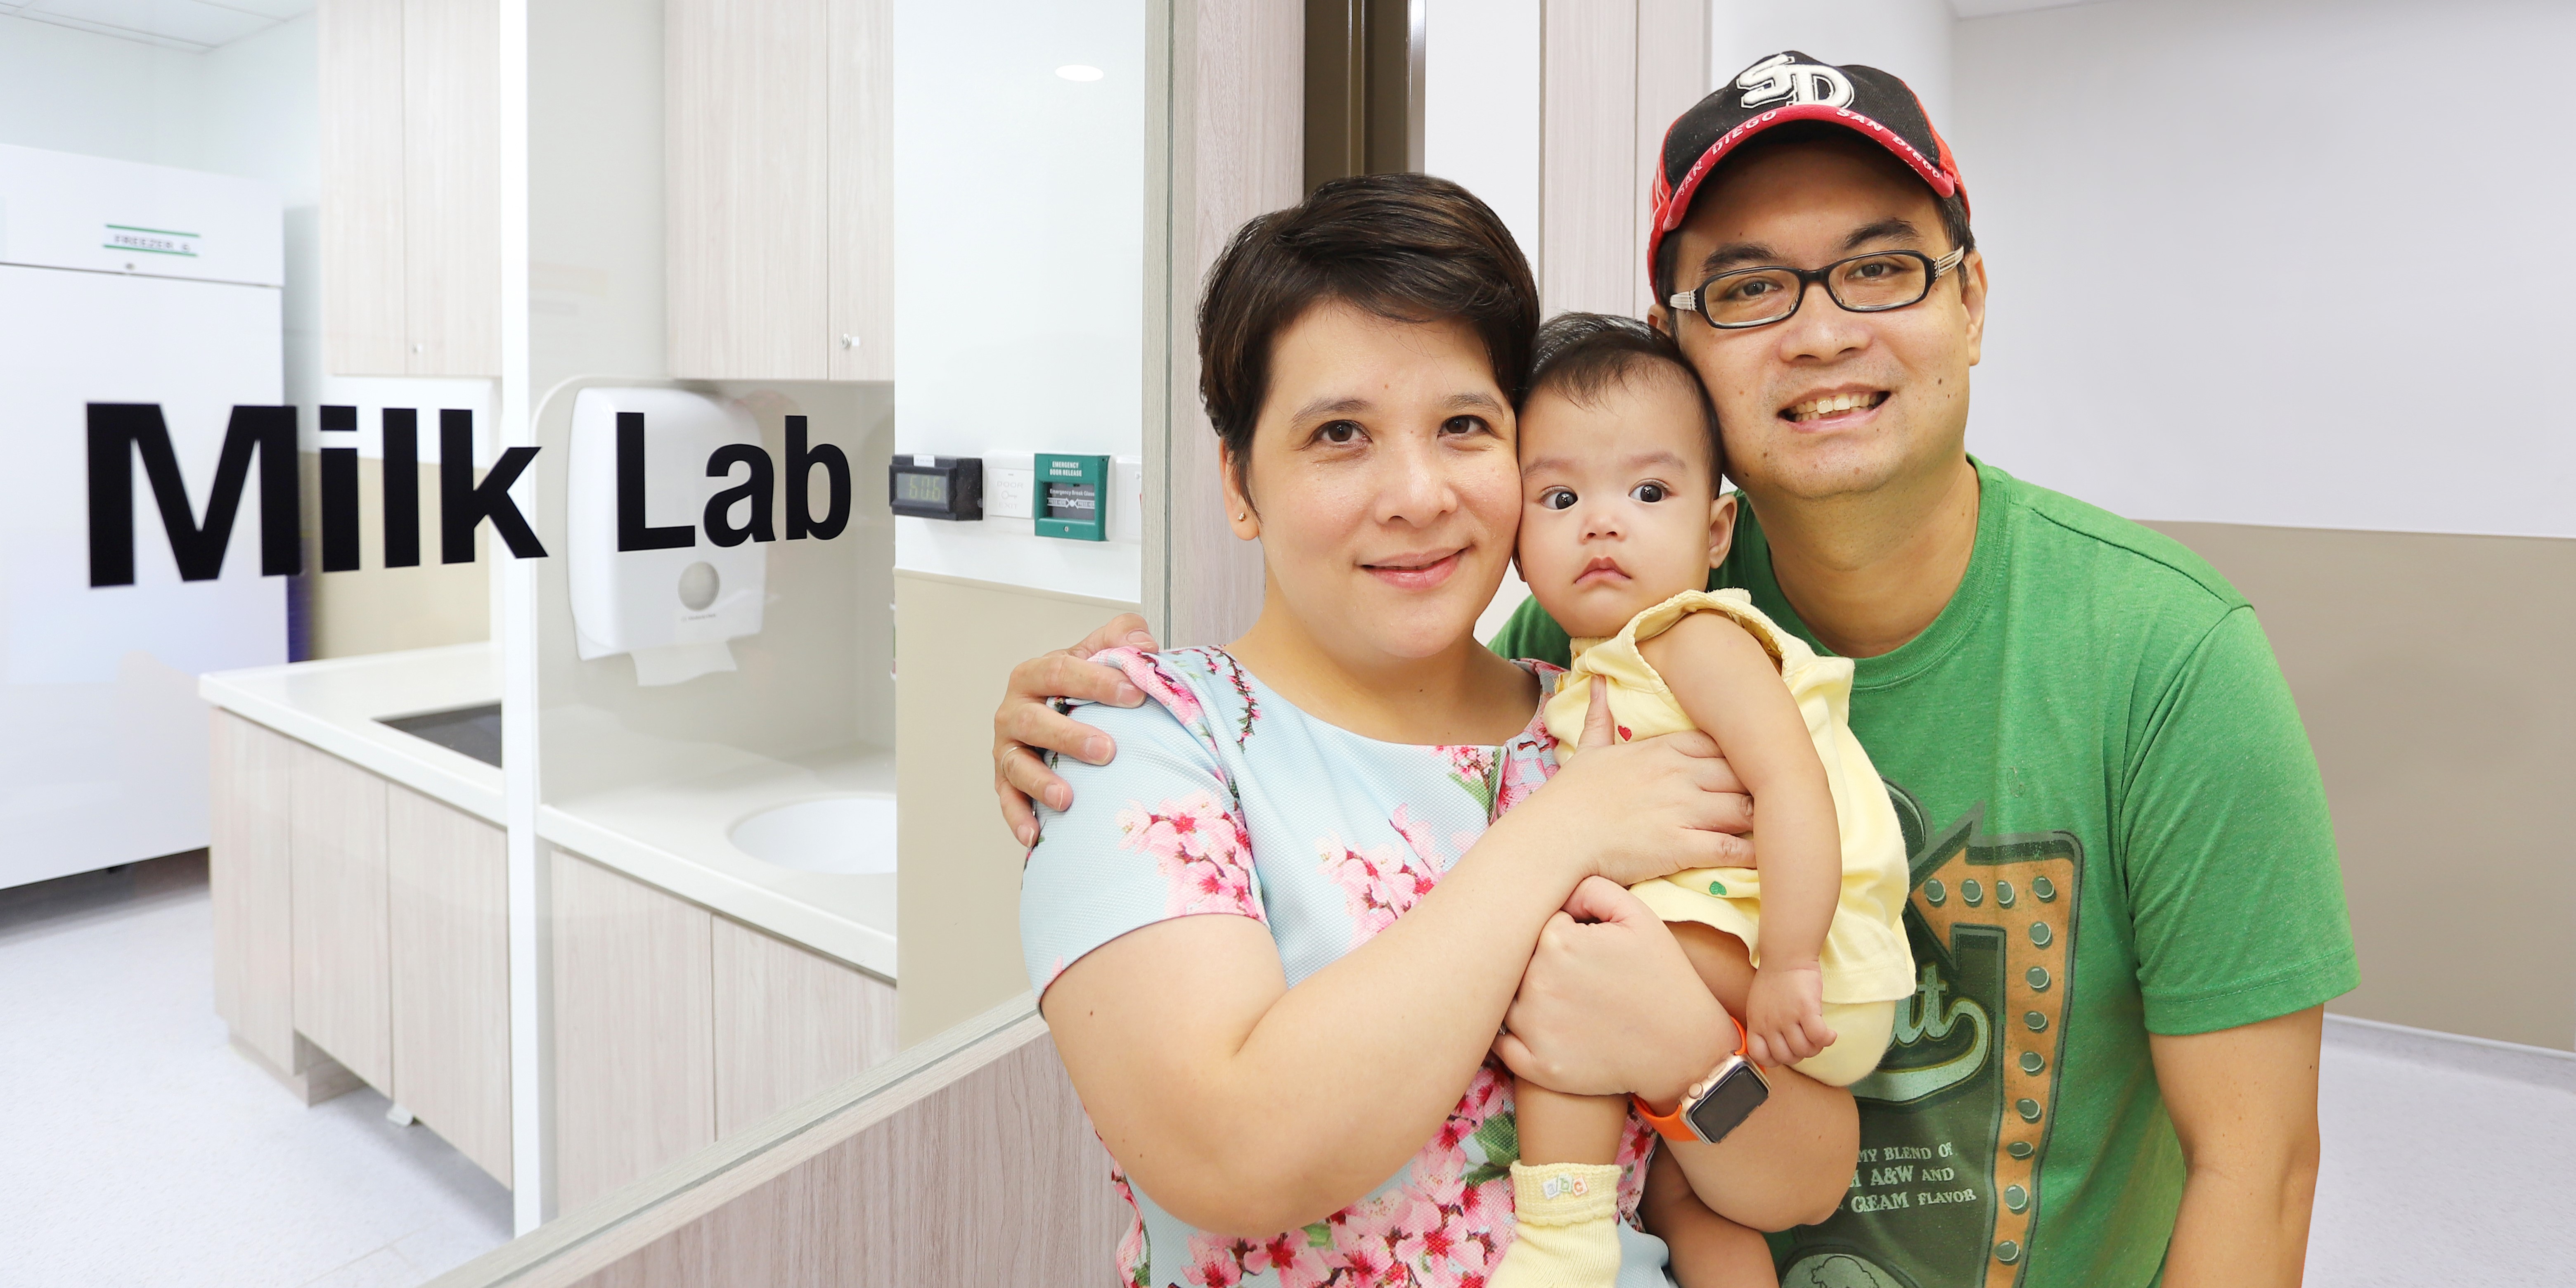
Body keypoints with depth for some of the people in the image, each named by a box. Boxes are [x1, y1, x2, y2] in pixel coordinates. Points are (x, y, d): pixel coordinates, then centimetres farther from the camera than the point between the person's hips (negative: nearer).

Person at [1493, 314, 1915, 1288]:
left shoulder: (1697, 638, -15)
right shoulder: (1599, 675, 13)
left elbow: (1794, 786, -27)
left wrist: (1788, 969, -31)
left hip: (1809, 961, -10)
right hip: (1726, 956, 10)